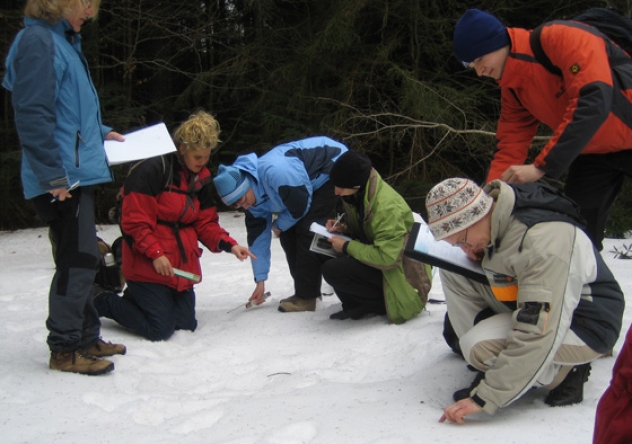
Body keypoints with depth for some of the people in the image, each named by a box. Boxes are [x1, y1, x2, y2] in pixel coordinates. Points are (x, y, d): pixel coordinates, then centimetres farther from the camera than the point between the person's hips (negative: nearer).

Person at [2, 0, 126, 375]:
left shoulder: (64, 41, 17)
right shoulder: (38, 41, -13)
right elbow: (33, 115, -20)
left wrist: (102, 132, 19)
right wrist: (54, 175, -21)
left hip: (80, 172, 10)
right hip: (61, 177, -10)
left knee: (82, 259, 15)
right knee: (78, 260, -7)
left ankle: (86, 338, 25)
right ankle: (64, 349, 3)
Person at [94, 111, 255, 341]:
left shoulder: (200, 178, 10)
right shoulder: (152, 170, -16)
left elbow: (205, 223, 9)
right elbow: (134, 220, -18)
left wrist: (229, 244, -7)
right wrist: (155, 253, -23)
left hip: (182, 265, 8)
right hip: (148, 264, -8)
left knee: (187, 324, 9)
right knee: (160, 329, -8)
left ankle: (139, 298, 30)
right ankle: (103, 302, 13)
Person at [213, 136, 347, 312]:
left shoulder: (274, 172, -36)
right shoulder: (254, 197, -6)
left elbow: (302, 205, -24)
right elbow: (258, 237, 2)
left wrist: (279, 225, -5)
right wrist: (260, 280, 3)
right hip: (313, 182, 9)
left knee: (306, 230, -15)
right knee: (288, 234, 5)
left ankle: (306, 297, -8)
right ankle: (309, 289, 17)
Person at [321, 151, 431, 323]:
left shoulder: (387, 206, -28)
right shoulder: (360, 194, -1)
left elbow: (388, 258, -32)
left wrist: (347, 247, -22)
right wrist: (343, 228, -4)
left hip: (402, 274, -10)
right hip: (378, 259, 10)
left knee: (332, 270, -25)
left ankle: (381, 303, -7)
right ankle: (356, 305, 0)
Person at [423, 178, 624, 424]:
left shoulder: (543, 240, -35)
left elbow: (537, 334, -36)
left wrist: (484, 398, -34)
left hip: (584, 327, -9)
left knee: (480, 346, -31)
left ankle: (566, 370, -4)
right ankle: (501, 368, -3)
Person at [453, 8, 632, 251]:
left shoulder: (562, 38, -25)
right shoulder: (513, 88, -2)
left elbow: (594, 102, -34)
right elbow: (509, 147, 1)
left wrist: (541, 166, -36)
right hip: (594, 153, 7)